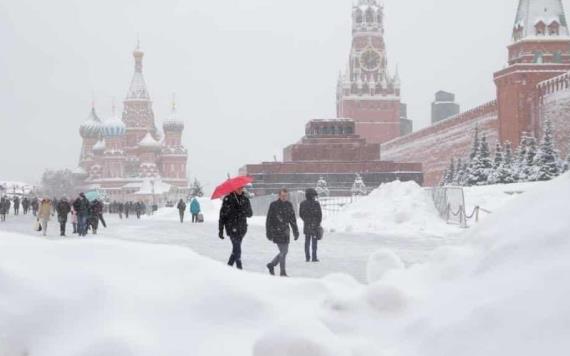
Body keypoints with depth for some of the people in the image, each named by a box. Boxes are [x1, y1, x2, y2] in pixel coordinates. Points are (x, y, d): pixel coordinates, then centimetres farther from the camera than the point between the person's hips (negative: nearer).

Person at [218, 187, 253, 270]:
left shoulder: (245, 199, 8)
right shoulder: (228, 199, -4)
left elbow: (250, 214, 6)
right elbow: (222, 215, -2)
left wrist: (244, 211, -17)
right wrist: (220, 229, -5)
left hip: (242, 229, 5)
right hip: (232, 228, -4)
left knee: (236, 249, 11)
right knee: (237, 249, -11)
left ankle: (229, 266, 27)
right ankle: (239, 267, -9)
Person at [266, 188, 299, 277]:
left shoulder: (289, 205, 9)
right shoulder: (274, 205, -6)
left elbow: (293, 220, 15)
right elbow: (269, 220, -5)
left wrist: (296, 231, 13)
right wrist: (268, 232, -8)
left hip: (286, 231, 6)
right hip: (277, 232, -6)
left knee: (284, 251, 11)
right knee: (283, 251, -9)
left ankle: (271, 265, 30)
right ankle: (283, 272, 0)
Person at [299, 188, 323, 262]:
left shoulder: (303, 204, 1)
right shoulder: (316, 203, -12)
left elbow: (301, 214, 9)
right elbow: (320, 214, -10)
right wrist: (319, 223, 5)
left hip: (306, 225, 4)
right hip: (315, 225, -4)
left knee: (307, 241, 12)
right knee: (314, 242, 2)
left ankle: (307, 257, 12)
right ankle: (314, 257, 1)